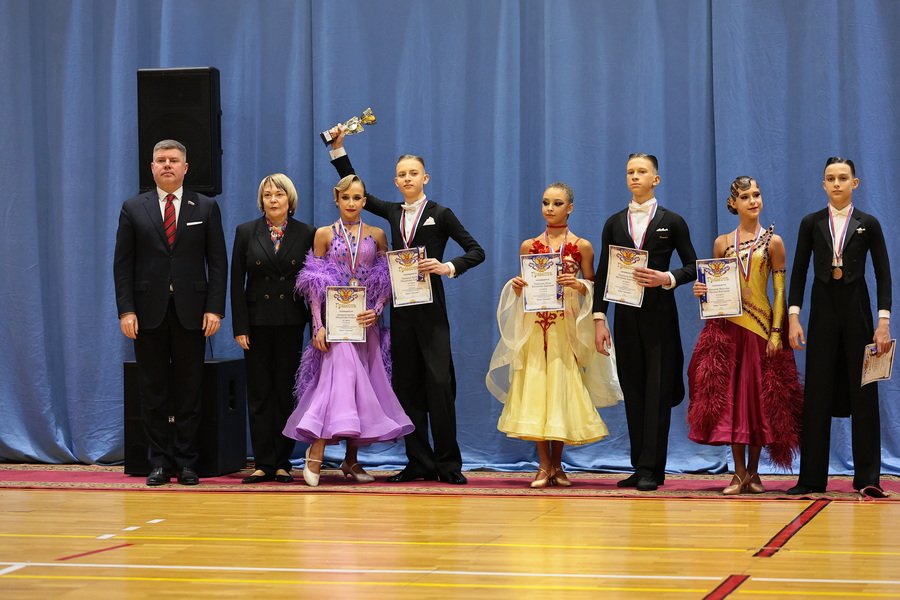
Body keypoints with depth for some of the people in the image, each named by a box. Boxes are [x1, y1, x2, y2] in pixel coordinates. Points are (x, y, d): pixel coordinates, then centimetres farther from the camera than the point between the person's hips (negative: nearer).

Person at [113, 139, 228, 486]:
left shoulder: (206, 208, 6)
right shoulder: (133, 209, 7)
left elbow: (217, 262, 4)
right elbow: (123, 263, 4)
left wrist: (214, 309, -6)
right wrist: (126, 310, -6)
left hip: (191, 313, 0)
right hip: (149, 313, 0)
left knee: (189, 392, 3)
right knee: (153, 392, 3)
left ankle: (186, 463, 9)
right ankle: (159, 463, 9)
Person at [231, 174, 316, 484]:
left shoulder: (306, 234, 2)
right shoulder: (246, 232, 3)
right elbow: (237, 282, 2)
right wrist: (240, 327, -5)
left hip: (290, 322, 0)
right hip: (257, 322, 1)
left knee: (285, 392, 2)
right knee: (259, 394, 1)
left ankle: (282, 463, 7)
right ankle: (264, 464, 4)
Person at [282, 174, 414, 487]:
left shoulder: (376, 235, 8)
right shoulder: (324, 234, 3)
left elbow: (386, 282, 9)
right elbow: (315, 286, 1)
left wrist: (376, 311, -8)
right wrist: (318, 325, -8)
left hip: (365, 321, 3)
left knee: (363, 383, 4)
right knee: (340, 375, -19)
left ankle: (351, 459, 11)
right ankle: (316, 450, -17)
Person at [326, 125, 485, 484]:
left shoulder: (440, 214, 0)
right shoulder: (394, 213, 12)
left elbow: (476, 252, -2)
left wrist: (447, 267, -18)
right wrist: (338, 149, 15)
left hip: (431, 309, -5)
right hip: (401, 309, 5)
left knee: (439, 384, -8)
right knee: (407, 386, 4)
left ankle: (448, 463, -4)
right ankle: (419, 462, 9)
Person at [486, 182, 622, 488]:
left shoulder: (581, 246, 3)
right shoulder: (529, 246, 9)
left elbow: (593, 287, 7)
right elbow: (522, 287, 14)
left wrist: (579, 285, -13)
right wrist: (516, 287, -8)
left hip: (567, 327, -1)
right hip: (534, 327, 2)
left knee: (562, 389, -2)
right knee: (535, 390, -4)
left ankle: (557, 464, 11)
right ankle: (544, 465, 1)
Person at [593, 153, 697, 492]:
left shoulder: (672, 222, 3)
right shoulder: (614, 223, 10)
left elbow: (692, 266, 5)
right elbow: (603, 273, 8)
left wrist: (668, 278, -15)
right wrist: (599, 318, 0)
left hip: (659, 314, -3)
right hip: (627, 315, 3)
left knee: (657, 390, -6)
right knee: (633, 391, 4)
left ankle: (652, 469, -7)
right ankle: (640, 467, 9)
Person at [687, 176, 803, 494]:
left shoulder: (772, 242, 3)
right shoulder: (722, 243, 9)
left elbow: (780, 290, 0)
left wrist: (776, 332, -7)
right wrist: (703, 291, -6)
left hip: (760, 325, -2)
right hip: (727, 325, 2)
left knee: (760, 394, 0)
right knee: (730, 394, -1)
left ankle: (753, 471, 9)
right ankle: (739, 472, 3)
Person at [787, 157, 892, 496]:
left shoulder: (868, 224, 1)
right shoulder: (811, 223, 5)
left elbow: (883, 274, 0)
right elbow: (799, 271, 5)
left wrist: (884, 321, -9)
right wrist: (793, 317, -4)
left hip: (856, 311, -1)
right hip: (822, 311, 1)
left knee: (863, 392, 0)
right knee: (817, 392, 2)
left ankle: (867, 477, 3)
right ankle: (812, 477, 5)